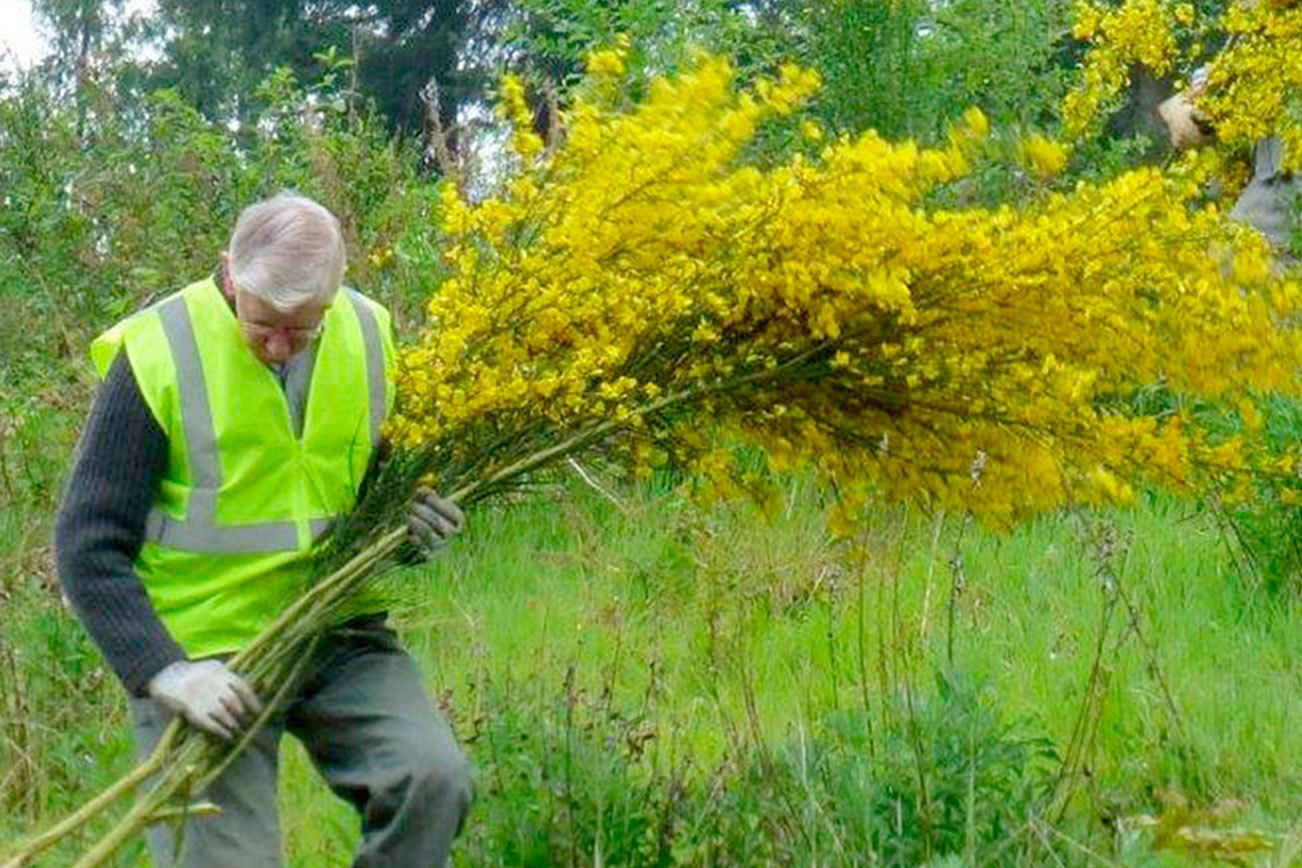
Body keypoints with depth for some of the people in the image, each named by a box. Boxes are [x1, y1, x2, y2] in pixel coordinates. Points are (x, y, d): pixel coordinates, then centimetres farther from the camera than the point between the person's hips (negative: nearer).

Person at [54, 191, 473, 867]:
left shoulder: (366, 336, 2)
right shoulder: (158, 355, -14)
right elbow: (89, 547, -13)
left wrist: (411, 520, -4)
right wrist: (163, 671, -25)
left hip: (338, 636, 4)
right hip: (202, 654, -4)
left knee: (432, 777, -19)